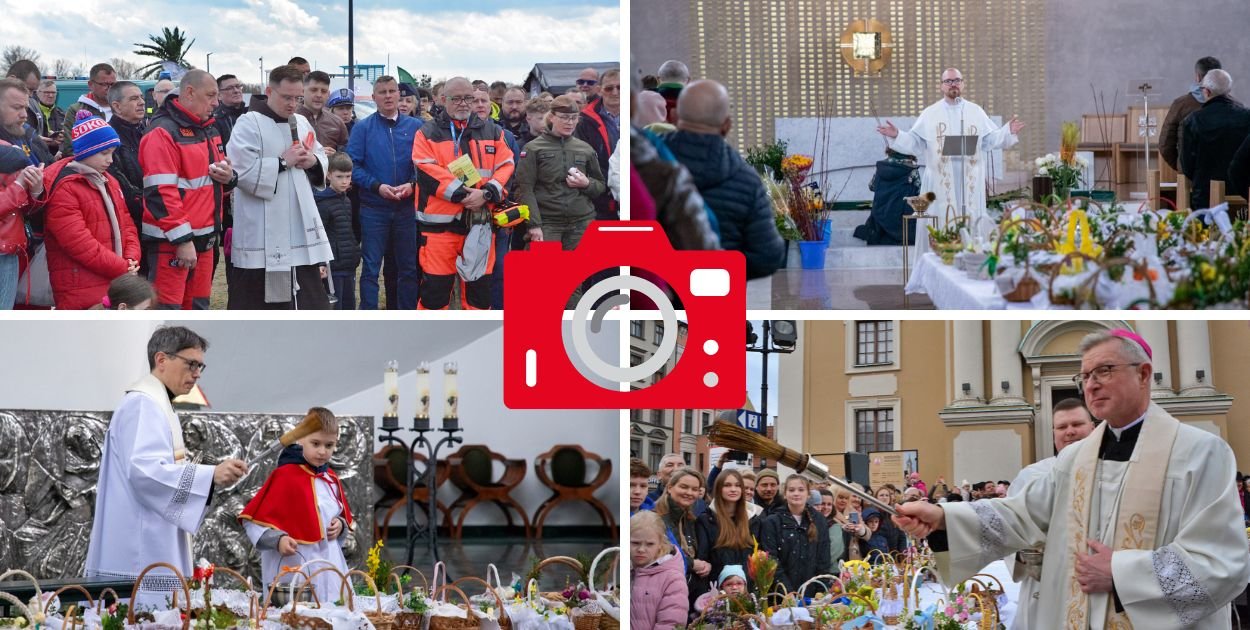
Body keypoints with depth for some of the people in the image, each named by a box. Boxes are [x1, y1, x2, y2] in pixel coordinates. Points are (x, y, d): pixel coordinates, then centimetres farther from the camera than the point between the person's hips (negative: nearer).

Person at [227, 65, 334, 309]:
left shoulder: (301, 123, 13)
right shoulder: (249, 123, -10)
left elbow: (322, 159, 22)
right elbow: (244, 171, -20)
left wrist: (313, 161, -1)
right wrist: (283, 162, -16)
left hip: (299, 225, 7)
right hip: (260, 232, -7)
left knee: (311, 295, 9)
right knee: (252, 300, 2)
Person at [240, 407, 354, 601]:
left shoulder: (332, 480, 11)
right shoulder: (285, 476, -8)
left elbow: (345, 518, 25)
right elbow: (253, 520, -10)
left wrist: (341, 526, 3)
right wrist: (278, 540, -24)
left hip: (329, 568, 6)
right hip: (294, 569, -6)